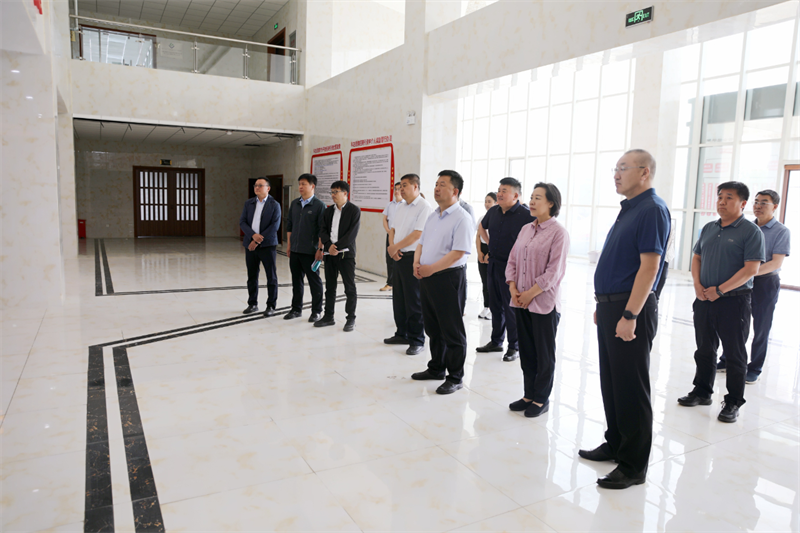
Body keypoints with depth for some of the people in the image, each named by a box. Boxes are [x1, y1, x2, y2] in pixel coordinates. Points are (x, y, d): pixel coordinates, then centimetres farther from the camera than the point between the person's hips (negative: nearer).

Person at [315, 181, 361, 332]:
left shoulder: (354, 210, -4)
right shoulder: (329, 210, 13)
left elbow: (352, 233, -12)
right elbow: (323, 230, 7)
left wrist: (337, 246, -17)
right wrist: (329, 245, -11)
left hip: (346, 253, -5)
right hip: (330, 253, 6)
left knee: (350, 288, 0)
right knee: (330, 287, 11)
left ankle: (351, 318, 9)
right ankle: (328, 316, 21)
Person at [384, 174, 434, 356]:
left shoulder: (424, 207, -12)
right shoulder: (401, 207, 15)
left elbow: (417, 234, -20)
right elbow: (393, 229, 16)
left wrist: (395, 247, -12)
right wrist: (392, 248, -3)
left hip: (413, 258, -8)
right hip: (399, 257, 8)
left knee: (413, 301, -3)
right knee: (398, 298, 14)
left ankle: (417, 340, 7)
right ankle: (402, 334, 27)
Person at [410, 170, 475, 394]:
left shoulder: (462, 218, -13)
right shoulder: (433, 216, 14)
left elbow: (458, 253, -21)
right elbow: (422, 243, 18)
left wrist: (431, 269, -20)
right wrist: (417, 263, -2)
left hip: (448, 277, -8)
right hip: (427, 276, 9)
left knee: (452, 331, 1)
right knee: (433, 327, 18)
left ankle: (455, 378, 13)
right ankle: (436, 369, 33)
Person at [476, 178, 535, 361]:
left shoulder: (525, 215, -16)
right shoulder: (493, 211, 5)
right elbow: (482, 227, 26)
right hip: (493, 264, 7)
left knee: (511, 308, 1)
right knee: (495, 305, 16)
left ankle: (514, 347, 15)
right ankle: (496, 341, 30)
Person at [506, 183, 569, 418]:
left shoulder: (558, 232, -10)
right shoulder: (525, 229, 11)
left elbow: (554, 270, -15)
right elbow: (512, 261, 11)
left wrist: (531, 293, -14)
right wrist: (513, 288, -3)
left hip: (544, 303, -6)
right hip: (521, 302, 6)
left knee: (544, 354, 6)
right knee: (526, 351, 14)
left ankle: (542, 399, 20)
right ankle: (529, 395, 27)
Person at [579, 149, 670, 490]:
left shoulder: (652, 210, -13)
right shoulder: (629, 209, 16)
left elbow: (649, 266, -21)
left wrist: (629, 315, -24)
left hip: (630, 309, -9)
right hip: (610, 307, 10)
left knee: (631, 387, 0)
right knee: (611, 382, 17)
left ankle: (634, 466, 12)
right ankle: (615, 445, 32)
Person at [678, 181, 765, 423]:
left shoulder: (751, 231, -8)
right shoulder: (709, 228, 11)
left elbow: (751, 269, -15)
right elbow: (696, 257, 15)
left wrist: (720, 290, -17)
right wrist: (698, 285, -1)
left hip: (734, 301, -6)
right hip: (704, 299, 6)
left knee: (735, 354, 5)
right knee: (704, 349, 15)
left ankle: (733, 402, 16)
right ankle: (702, 391, 29)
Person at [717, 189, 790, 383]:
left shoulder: (781, 232, -7)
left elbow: (776, 262, -16)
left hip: (765, 282, -4)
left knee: (761, 329, 5)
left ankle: (754, 369, 17)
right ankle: (726, 361, 23)